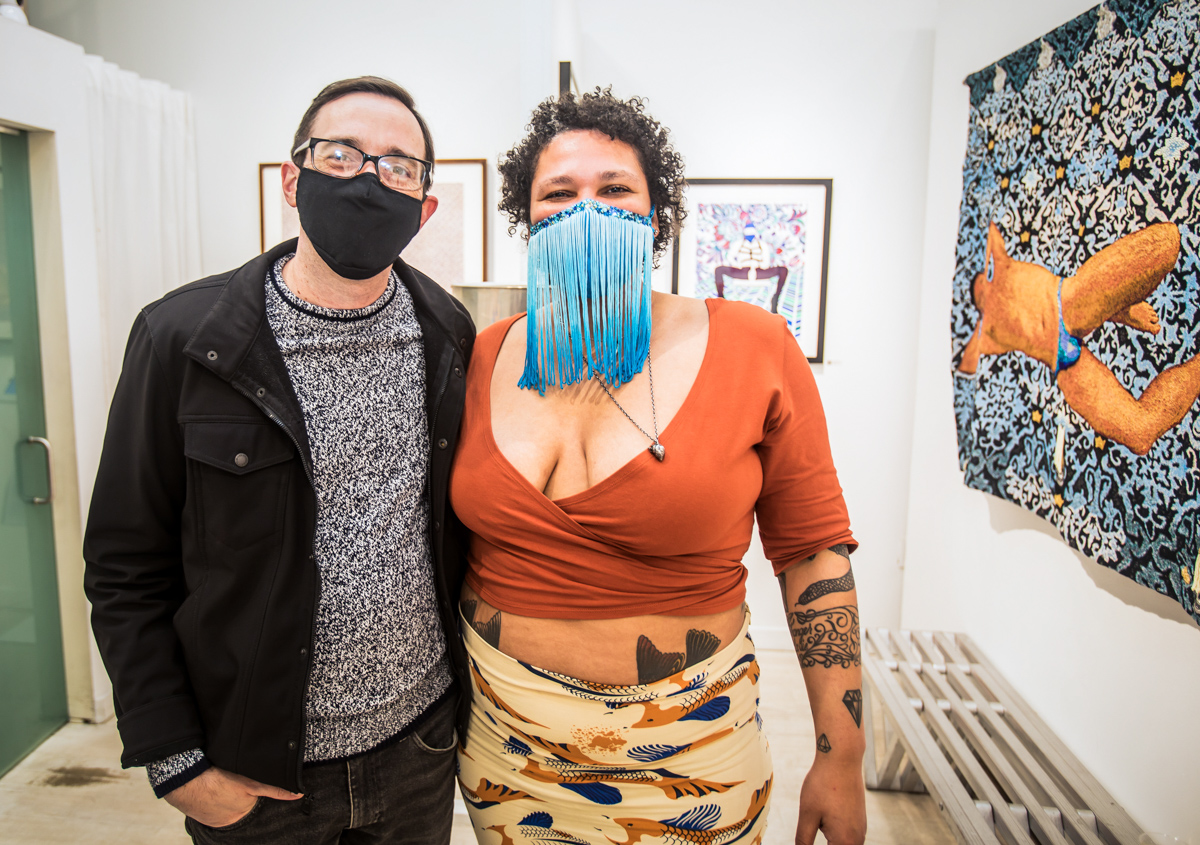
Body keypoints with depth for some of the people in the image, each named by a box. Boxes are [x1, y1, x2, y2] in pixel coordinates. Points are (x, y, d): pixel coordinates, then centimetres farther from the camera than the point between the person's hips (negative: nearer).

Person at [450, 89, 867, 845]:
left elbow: (813, 550, -7)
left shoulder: (754, 348, -11)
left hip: (685, 751, -2)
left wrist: (842, 757, -4)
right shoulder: (485, 358, -3)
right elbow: (455, 537, 8)